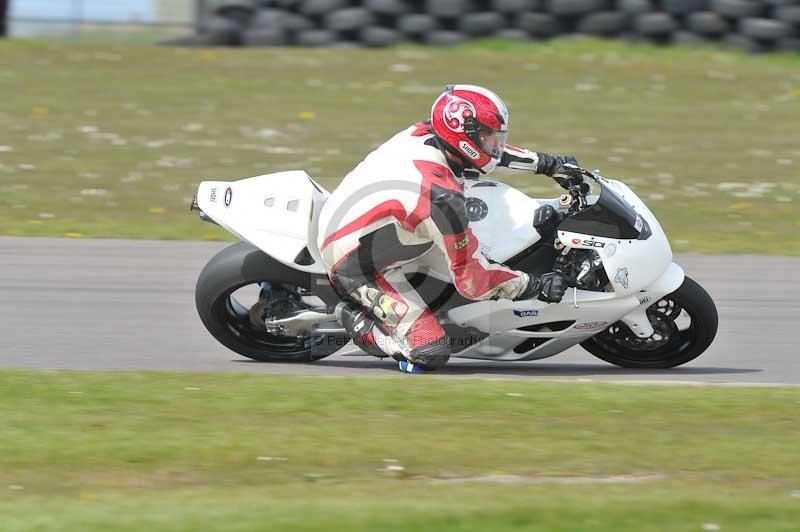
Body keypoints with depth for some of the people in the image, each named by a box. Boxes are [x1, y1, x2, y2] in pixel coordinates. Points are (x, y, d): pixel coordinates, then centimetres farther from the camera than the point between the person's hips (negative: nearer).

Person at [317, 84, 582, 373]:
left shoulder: (421, 133, -9)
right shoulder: (443, 197, -31)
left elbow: (481, 148, 14)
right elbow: (471, 279, -22)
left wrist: (549, 164, 16)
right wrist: (536, 286, -13)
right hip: (358, 267, -9)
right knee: (431, 354, -17)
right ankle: (357, 320, 2)